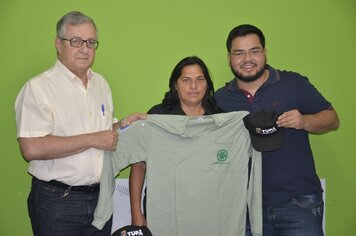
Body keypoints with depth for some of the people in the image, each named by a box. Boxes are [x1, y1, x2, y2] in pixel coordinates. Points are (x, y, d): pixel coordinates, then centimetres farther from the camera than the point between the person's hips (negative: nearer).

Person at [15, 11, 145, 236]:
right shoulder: (37, 87, -12)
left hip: (100, 197, 6)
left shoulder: (101, 83, 11)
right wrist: (93, 139, -19)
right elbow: (32, 148, -23)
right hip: (56, 201, -6)